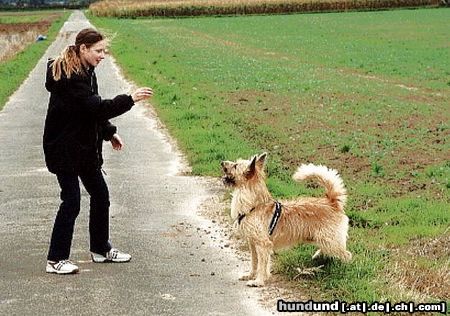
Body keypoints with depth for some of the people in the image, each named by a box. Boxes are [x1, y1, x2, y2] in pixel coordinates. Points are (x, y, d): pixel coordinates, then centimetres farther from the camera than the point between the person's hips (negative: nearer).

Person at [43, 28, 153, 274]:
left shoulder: (85, 72, 10)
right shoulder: (69, 77, -21)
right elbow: (95, 108, -28)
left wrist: (109, 133, 14)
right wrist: (130, 99, -30)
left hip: (84, 147, 10)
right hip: (64, 148, -10)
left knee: (100, 195, 12)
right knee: (71, 201, -7)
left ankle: (101, 249, 26)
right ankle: (56, 260, 2)